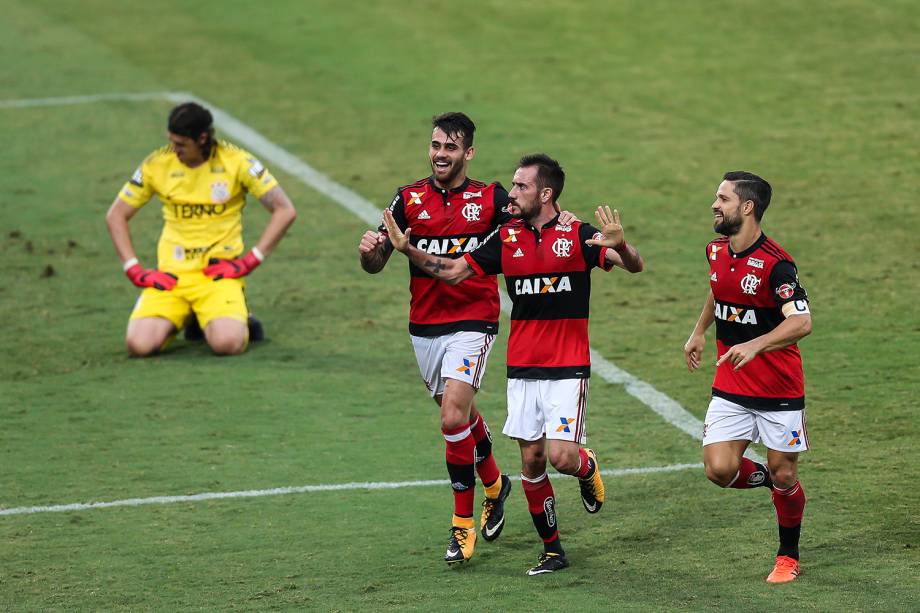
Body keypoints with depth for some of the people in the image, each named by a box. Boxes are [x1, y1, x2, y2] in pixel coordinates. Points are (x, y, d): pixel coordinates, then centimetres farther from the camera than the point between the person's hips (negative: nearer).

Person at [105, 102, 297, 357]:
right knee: (138, 344, -22)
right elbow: (116, 216, 11)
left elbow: (285, 210, -2)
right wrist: (134, 270, 0)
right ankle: (183, 318, 12)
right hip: (170, 274, 3)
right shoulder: (157, 164, 1)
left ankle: (236, 318, 8)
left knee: (227, 343, -31)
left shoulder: (236, 162, -5)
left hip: (218, 271, -3)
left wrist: (250, 261, -8)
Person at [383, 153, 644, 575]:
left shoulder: (577, 235, -8)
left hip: (567, 369, -4)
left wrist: (619, 246, -38)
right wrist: (407, 249, -1)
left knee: (561, 457, -14)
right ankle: (552, 549, 15)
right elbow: (454, 272, 10)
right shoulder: (506, 238, 4)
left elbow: (634, 266, -16)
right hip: (522, 370, 4)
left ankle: (588, 467, 23)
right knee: (531, 461, 3)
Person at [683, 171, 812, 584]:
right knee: (719, 469, -10)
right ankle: (766, 478, 23)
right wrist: (700, 331, 23)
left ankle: (788, 557, 27)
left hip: (779, 390, -5)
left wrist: (755, 345, -43)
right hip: (730, 389, 5)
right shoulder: (716, 251, 2)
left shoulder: (774, 263, -21)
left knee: (783, 477, 5)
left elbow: (801, 322, -31)